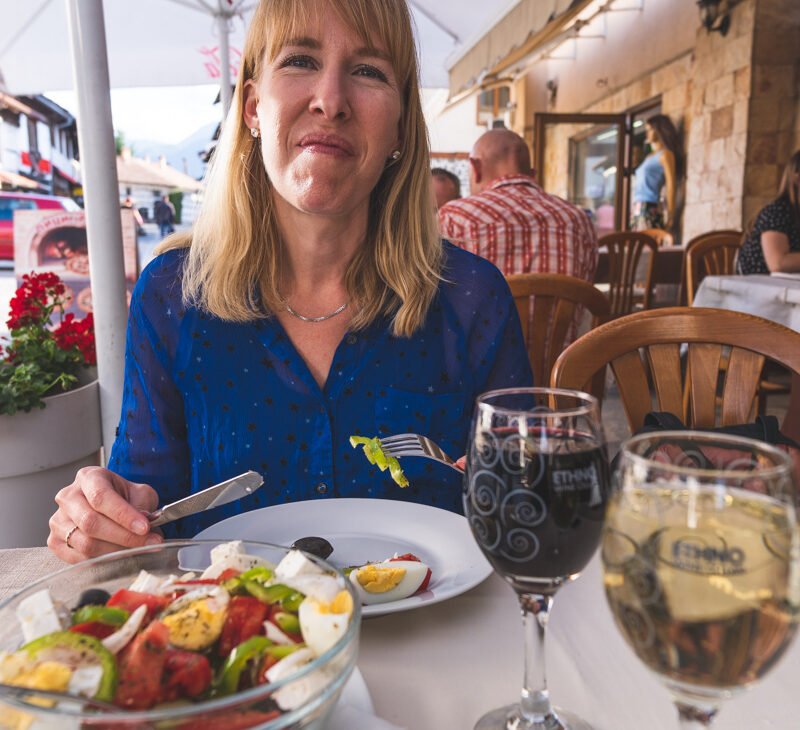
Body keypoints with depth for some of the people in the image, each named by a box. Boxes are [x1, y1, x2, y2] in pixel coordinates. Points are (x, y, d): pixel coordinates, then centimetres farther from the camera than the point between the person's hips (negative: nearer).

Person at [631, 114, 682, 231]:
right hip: (639, 208, 8)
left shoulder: (665, 154, 0)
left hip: (650, 209, -8)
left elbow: (671, 185, -7)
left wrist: (670, 214, -14)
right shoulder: (649, 156, 23)